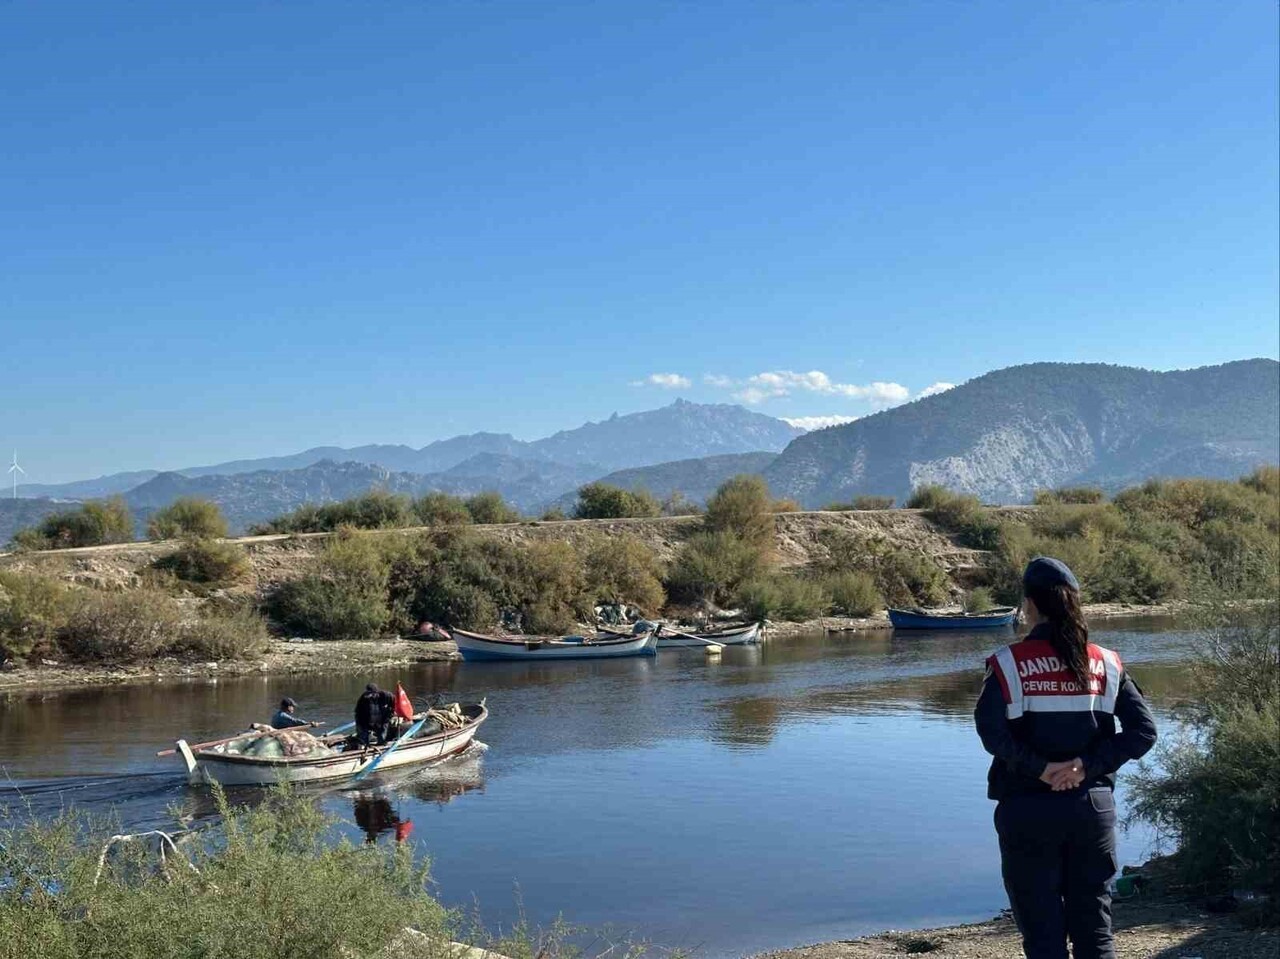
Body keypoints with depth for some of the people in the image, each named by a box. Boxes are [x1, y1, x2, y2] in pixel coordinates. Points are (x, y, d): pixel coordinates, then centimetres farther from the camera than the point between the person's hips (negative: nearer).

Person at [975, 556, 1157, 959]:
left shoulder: (1010, 664, -7)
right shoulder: (1105, 664, 2)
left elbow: (990, 729, -23)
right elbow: (1143, 731, -5)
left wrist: (1040, 769, -14)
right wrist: (1088, 766, -8)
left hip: (1027, 810, -3)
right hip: (1093, 806, 3)